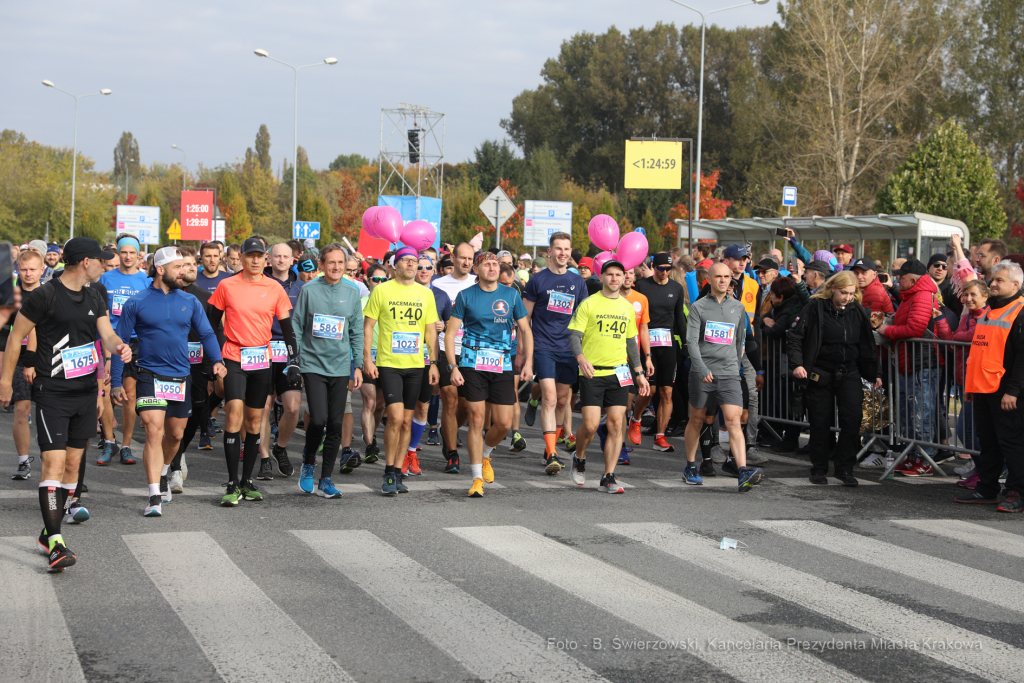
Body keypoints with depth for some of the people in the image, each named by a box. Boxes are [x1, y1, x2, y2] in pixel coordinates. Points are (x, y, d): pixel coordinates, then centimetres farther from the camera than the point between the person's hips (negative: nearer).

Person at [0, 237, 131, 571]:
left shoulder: (95, 296, 11)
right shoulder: (45, 296, -11)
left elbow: (107, 333, 4)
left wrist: (120, 347, -19)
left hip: (86, 392, 7)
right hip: (52, 393, -7)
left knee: (72, 462, 10)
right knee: (53, 463, -14)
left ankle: (49, 532, 23)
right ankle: (55, 543, -18)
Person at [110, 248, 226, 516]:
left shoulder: (190, 302, 5)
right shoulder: (136, 303, -4)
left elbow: (206, 334, 10)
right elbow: (120, 342, 0)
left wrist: (217, 360, -10)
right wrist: (116, 382, -4)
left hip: (182, 378, 4)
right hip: (150, 377, -4)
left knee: (175, 435, 15)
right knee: (154, 433, -15)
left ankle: (162, 474, 44)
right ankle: (155, 498, -16)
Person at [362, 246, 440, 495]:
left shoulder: (426, 294, 9)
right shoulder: (381, 290, -1)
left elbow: (431, 330, 13)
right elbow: (367, 326, 1)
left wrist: (434, 363, 7)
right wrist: (367, 358, -7)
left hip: (415, 365, 4)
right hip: (388, 363, -4)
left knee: (407, 421, 6)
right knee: (395, 417, -15)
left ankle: (397, 473, 16)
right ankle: (388, 474, -3)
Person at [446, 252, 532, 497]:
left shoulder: (511, 295, 8)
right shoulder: (465, 296, 2)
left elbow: (525, 330, 13)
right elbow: (450, 333, 1)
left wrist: (528, 362, 2)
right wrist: (453, 366, -9)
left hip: (502, 366, 2)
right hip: (472, 364, -2)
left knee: (504, 423, -1)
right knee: (476, 419, -6)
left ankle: (484, 456, 31)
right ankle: (477, 478, 2)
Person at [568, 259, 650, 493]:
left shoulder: (627, 307, 13)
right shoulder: (589, 304, -1)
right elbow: (574, 335, -6)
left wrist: (639, 373, 16)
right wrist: (581, 358, -25)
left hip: (619, 373, 4)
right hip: (592, 372, -4)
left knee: (616, 425, -2)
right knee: (591, 425, -9)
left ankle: (608, 477, 3)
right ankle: (579, 459, 21)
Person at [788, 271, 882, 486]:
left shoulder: (858, 312, 4)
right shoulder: (815, 308, -7)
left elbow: (868, 345, 14)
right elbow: (795, 338, -6)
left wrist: (875, 373, 12)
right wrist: (797, 364, -19)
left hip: (849, 373, 3)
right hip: (820, 373, -3)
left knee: (852, 419, -8)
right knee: (820, 422, 3)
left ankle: (845, 468, 4)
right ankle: (818, 469, 17)